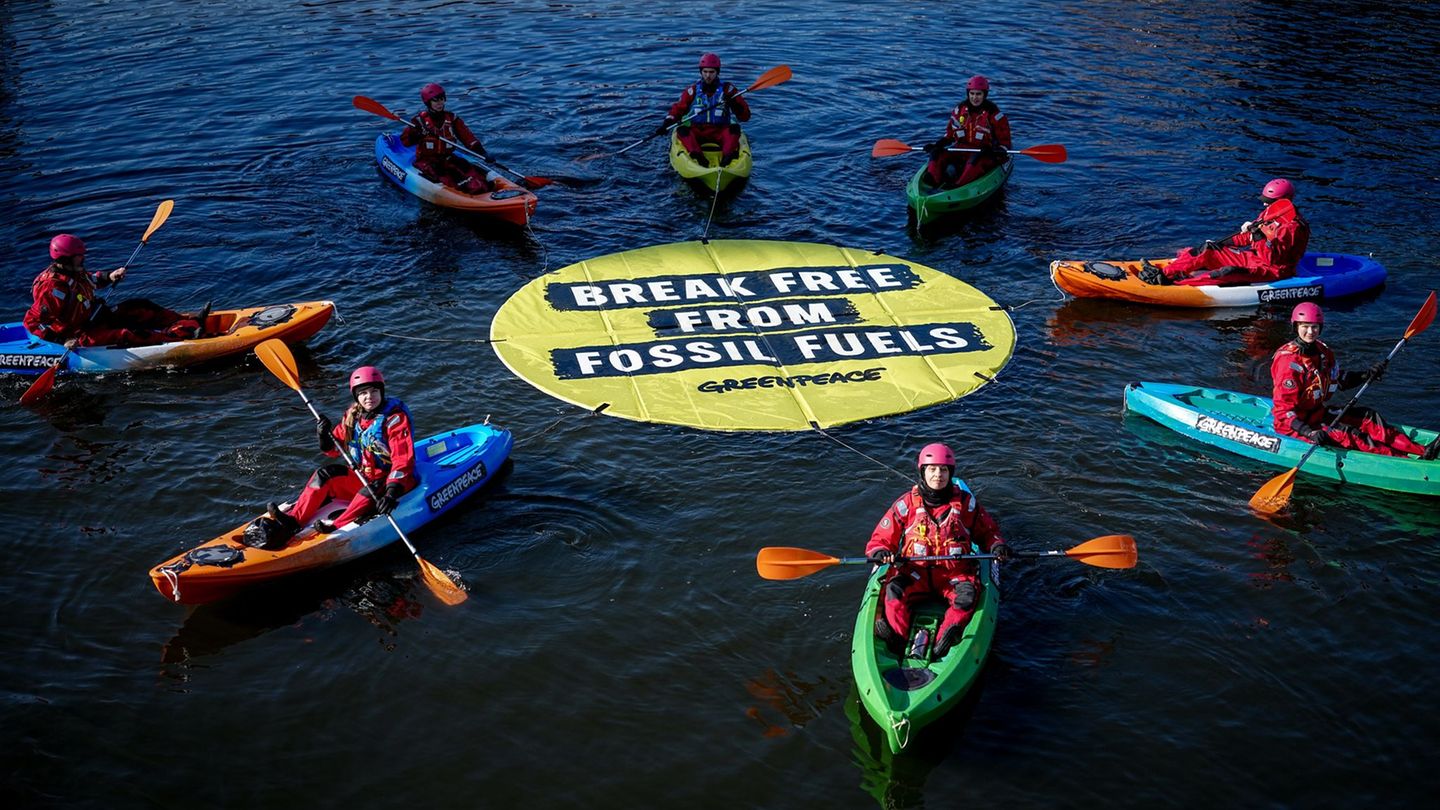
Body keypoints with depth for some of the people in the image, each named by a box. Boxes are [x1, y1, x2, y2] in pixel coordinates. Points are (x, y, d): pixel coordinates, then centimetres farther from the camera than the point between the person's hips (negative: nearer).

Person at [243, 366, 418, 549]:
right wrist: (325, 437, -14)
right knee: (324, 476, -10)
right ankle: (292, 522, -20)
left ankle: (337, 527, -47)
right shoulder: (352, 416, 5)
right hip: (363, 477, 6)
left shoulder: (395, 418, -15)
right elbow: (335, 450, 10)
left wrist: (392, 491, -36)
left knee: (372, 488, -37)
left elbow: (403, 460, -23)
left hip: (396, 481, -6)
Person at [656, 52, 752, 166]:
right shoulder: (693, 90, 11)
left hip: (719, 133, -1)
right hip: (696, 132, 1)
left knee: (734, 128, -29)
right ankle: (698, 156, -52)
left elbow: (745, 116, 3)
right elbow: (677, 109, 13)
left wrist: (735, 105, -18)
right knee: (682, 131, -28)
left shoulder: (727, 89, 7)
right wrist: (666, 124, -5)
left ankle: (728, 156, -52)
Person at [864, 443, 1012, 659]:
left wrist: (996, 545, -3)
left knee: (968, 594, -32)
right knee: (894, 590, -31)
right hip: (915, 571, 0)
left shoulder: (966, 503, 7)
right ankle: (897, 638, -49)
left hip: (955, 572, 0)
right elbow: (881, 539, 7)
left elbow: (987, 532, 19)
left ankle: (946, 639, -52)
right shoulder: (906, 504, 4)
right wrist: (879, 553, -16)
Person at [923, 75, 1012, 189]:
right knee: (937, 153, -18)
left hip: (985, 155, -4)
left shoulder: (993, 114, -1)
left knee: (976, 159, -39)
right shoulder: (960, 110, 9)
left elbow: (1005, 142, 1)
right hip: (961, 150, 5)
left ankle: (957, 186, -61)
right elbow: (950, 134, 19)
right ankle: (932, 181, -46)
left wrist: (999, 152, -20)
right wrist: (936, 145, 2)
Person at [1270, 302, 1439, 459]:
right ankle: (1406, 460, -34)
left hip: (1317, 413, 9)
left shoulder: (1321, 350, 4)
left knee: (1367, 417, -2)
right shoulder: (1288, 361, -22)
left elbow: (1339, 380, 20)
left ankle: (1422, 451, -13)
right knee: (1348, 434, -23)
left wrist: (1366, 375, 3)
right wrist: (1310, 433, -37)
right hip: (1294, 424, -9)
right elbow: (1283, 410, -26)